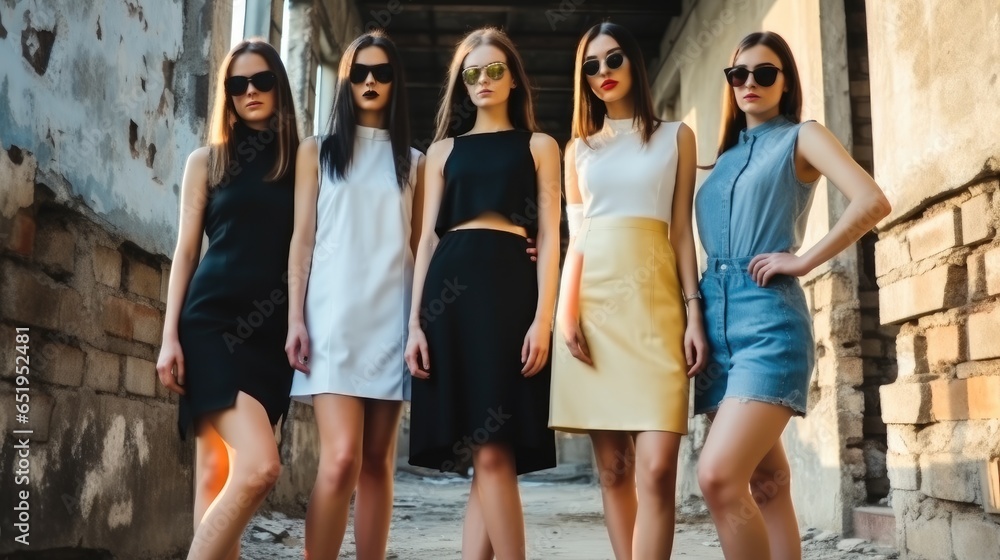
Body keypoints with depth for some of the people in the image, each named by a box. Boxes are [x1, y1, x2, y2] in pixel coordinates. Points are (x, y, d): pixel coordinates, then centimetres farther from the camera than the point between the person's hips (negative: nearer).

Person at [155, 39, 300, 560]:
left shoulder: (300, 162, 12)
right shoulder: (207, 161, 9)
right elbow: (186, 250, 7)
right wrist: (170, 336, -1)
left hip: (272, 329, 2)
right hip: (212, 322, -2)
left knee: (220, 469, 5)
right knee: (259, 466, -19)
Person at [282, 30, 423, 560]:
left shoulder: (414, 162, 16)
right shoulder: (317, 151, 12)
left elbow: (420, 247, 12)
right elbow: (302, 239, 5)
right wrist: (296, 319, -4)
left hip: (391, 318, 2)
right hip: (334, 316, -2)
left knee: (378, 462, 3)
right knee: (341, 458, -15)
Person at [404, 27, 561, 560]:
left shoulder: (538, 146, 14)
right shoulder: (443, 150, 19)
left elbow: (549, 237, 5)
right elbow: (427, 237, 14)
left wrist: (543, 317, -9)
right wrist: (414, 321, 3)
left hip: (510, 286, -2)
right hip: (451, 287, 2)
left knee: (492, 452, -11)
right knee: (484, 452, 0)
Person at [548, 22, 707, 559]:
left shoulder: (675, 136, 14)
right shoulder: (579, 148, 18)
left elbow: (682, 231, 8)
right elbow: (574, 235, 14)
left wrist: (695, 312, -2)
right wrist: (566, 310, -2)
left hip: (654, 298, -2)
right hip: (593, 298, 2)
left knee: (656, 469, -14)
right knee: (612, 468, 1)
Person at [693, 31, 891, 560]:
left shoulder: (801, 137, 4)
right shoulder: (726, 154, 20)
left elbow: (873, 202, -12)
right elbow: (693, 234, 17)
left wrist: (802, 260, -11)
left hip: (769, 318, -6)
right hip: (715, 315, 6)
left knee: (718, 477, -19)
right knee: (766, 481, 9)